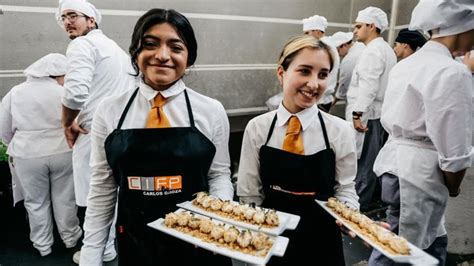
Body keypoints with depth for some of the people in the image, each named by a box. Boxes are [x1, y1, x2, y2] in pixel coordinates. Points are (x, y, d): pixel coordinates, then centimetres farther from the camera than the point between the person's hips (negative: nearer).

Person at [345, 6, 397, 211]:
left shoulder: (372, 51, -14)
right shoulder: (386, 49, 17)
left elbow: (368, 87, -24)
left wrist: (357, 113, -27)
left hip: (367, 114, -10)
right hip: (378, 112, 10)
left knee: (362, 161, -3)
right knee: (371, 160, 15)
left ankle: (358, 204, 6)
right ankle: (366, 198, 26)